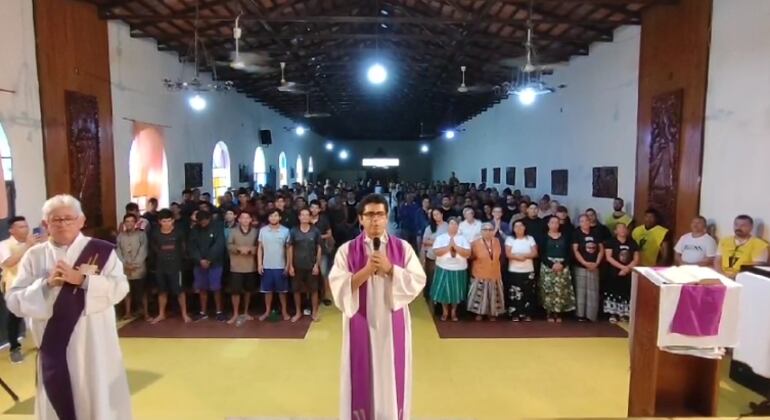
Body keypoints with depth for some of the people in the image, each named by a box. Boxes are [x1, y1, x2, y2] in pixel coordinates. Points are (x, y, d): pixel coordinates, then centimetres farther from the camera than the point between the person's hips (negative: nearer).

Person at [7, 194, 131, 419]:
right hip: (55, 346, 2)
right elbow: (14, 302, 0)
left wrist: (82, 279, -19)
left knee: (100, 401, 9)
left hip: (94, 346, -1)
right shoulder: (34, 256, 3)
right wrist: (47, 283, -15)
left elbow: (120, 287, -10)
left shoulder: (101, 251, -1)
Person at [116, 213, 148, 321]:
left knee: (142, 291, 4)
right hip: (124, 269, 3)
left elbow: (143, 252, -9)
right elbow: (118, 251, 0)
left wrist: (135, 264, -14)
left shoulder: (141, 234, -4)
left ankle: (145, 312, 12)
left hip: (139, 269, -3)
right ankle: (128, 311, 24)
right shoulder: (120, 236, 5)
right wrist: (125, 264, -11)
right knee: (126, 291, 12)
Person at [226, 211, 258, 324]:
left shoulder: (255, 231, 2)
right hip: (236, 266, -1)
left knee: (248, 290, 13)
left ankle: (246, 312, 28)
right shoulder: (233, 231, 1)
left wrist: (250, 249, -19)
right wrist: (239, 248, -20)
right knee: (235, 291, -3)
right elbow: (229, 246, -5)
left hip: (251, 266, 2)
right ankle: (235, 314, 10)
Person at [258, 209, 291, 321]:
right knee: (268, 290, 10)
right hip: (266, 266, 1)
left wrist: (288, 265, -2)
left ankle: (284, 311, 21)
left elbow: (288, 249, 1)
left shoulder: (285, 231, -3)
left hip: (280, 266, -1)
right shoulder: (263, 230, 0)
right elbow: (260, 248, 4)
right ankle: (267, 311, 23)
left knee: (282, 290, 8)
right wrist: (259, 264, -2)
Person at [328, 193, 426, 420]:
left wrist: (390, 269, -18)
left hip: (392, 323, 1)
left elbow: (418, 282, -6)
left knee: (392, 375, 11)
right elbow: (338, 287, -9)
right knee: (362, 376, 8)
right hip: (361, 322, -1)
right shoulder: (347, 250, -3)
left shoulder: (403, 247, 0)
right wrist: (366, 271, -20)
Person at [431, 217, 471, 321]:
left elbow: (467, 253, -11)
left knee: (456, 291, 9)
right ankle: (445, 312, 23)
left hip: (459, 270, 1)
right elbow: (437, 252, -14)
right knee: (444, 290, 5)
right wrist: (449, 246, -18)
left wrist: (455, 246, -17)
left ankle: (453, 312, 27)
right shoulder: (440, 238, -1)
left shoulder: (463, 239, 1)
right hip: (444, 269, -1)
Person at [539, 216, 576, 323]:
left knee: (561, 290, -2)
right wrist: (552, 264, -16)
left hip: (562, 267, 2)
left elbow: (568, 253, 5)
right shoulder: (544, 237, 3)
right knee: (549, 289, -5)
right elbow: (542, 254, -5)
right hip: (548, 266, -2)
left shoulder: (564, 237, 10)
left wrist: (562, 264, -11)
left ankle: (558, 313, 8)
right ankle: (550, 313, 3)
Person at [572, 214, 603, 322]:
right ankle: (580, 314, 6)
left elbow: (601, 249, 8)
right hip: (581, 266, -3)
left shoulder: (596, 233, 8)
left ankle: (591, 314, 11)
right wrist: (585, 263, -16)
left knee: (593, 291, 4)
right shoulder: (576, 233, -2)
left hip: (594, 267, 3)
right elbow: (575, 250, -9)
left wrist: (597, 263, -5)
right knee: (581, 290, -1)